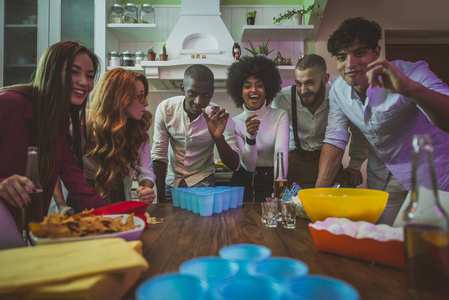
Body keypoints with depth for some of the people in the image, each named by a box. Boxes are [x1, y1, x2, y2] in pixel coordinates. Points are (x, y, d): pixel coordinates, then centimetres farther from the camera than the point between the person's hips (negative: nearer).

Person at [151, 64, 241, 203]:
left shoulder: (220, 118, -16)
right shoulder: (165, 108, -13)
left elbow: (234, 165, -18)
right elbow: (159, 154, -5)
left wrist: (218, 137, -36)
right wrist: (161, 197, -7)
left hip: (203, 183, -2)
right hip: (171, 182, 2)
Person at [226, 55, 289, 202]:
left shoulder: (280, 116, 0)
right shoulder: (235, 123, 0)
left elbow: (281, 153, -14)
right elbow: (249, 166, -7)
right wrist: (250, 137, -26)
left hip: (271, 181, 0)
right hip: (243, 183, 1)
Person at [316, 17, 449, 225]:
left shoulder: (410, 73, -25)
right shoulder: (338, 89, -9)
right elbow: (335, 139, -9)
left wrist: (411, 89, -58)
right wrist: (319, 189, -18)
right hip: (383, 176, 4)